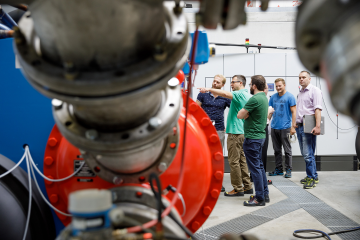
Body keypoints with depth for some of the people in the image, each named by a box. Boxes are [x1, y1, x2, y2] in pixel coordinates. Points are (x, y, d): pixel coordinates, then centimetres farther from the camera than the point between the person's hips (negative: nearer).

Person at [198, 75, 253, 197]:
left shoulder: (240, 94, -13)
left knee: (234, 161, -3)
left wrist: (209, 89, -28)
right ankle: (247, 187, 20)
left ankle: (238, 189, 3)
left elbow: (225, 93, -29)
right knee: (242, 160, 14)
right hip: (243, 132, 10)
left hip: (235, 133, -10)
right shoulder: (248, 96, 16)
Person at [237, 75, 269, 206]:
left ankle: (259, 198, 5)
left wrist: (245, 112, 0)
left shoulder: (255, 99, -19)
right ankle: (265, 194, 25)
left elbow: (240, 115, -16)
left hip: (252, 138, -10)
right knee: (259, 166, 17)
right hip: (260, 136, 10)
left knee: (255, 168, -3)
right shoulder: (264, 97, 12)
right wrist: (247, 113, -1)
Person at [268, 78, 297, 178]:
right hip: (274, 127, 6)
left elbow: (293, 112, -7)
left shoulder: (290, 97, -5)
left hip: (285, 127, -5)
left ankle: (288, 170, 10)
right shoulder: (273, 97, 10)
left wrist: (293, 126, -12)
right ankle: (278, 169, 21)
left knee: (287, 150, 1)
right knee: (277, 150, 12)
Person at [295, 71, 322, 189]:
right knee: (305, 153, 12)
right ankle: (313, 176, 22)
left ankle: (311, 178, 0)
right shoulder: (300, 92, 19)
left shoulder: (314, 90, -6)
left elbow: (317, 109, -15)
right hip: (299, 126, 9)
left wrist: (317, 126, -23)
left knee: (308, 154, -9)